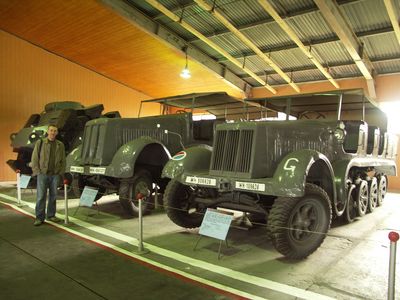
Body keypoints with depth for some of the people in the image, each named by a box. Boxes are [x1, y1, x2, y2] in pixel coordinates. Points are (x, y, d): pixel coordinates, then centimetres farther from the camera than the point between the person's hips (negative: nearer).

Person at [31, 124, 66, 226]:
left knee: (53, 196, 8)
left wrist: (61, 173, 3)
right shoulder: (40, 143, 2)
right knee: (41, 196, -2)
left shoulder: (60, 145, 8)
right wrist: (37, 171, -5)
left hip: (55, 175, 2)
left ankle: (51, 215, 19)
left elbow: (63, 160, 10)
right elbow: (35, 158, 1)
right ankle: (39, 218, 5)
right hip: (43, 174, -2)